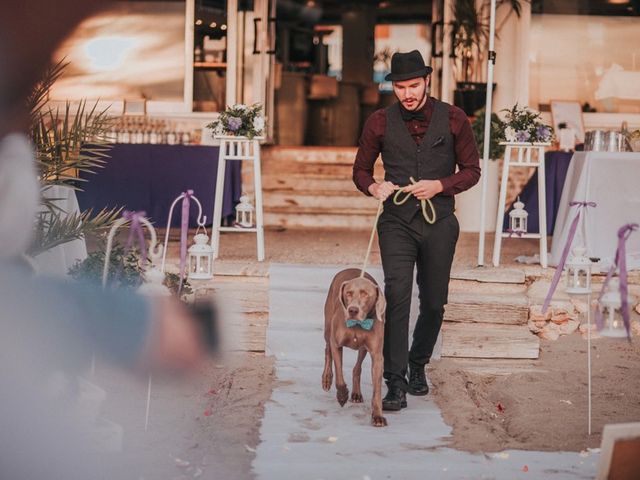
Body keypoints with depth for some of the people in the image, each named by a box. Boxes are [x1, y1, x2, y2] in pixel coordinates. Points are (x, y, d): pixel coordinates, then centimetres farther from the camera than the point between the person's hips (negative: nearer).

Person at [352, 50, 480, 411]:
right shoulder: (380, 122, 1)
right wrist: (374, 187, -12)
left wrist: (440, 185, -13)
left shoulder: (453, 119, 0)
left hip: (439, 222, 1)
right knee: (397, 296, -16)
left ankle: (418, 365, 34)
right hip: (397, 222, -1)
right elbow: (361, 170, 11)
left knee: (434, 302, 10)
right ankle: (396, 382, -15)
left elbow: (472, 170, 5)